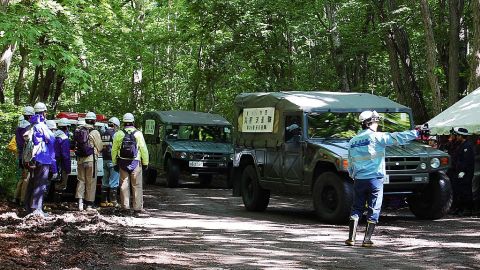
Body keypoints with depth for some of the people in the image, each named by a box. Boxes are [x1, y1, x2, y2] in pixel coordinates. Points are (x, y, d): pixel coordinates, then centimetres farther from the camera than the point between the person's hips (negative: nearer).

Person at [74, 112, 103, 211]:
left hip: (80, 159, 4)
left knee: (81, 180, 13)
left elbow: (76, 145, 10)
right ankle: (89, 204, 9)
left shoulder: (78, 130, 4)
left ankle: (80, 201, -1)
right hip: (91, 159, -4)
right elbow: (100, 147, -4)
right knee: (91, 182, 4)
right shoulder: (94, 132, -10)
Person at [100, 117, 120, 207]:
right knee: (114, 182, -2)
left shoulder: (103, 135, 11)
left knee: (105, 181, 12)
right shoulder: (115, 134, -11)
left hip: (105, 160, 7)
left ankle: (104, 201, 15)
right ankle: (113, 201, -2)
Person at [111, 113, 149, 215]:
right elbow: (143, 149, -4)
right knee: (137, 186, 3)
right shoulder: (138, 134, -4)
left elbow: (114, 150, 4)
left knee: (124, 185, 7)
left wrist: (115, 163, 11)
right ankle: (138, 207, 3)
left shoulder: (118, 134, 1)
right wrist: (145, 163, 4)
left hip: (123, 163, 2)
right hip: (135, 163, -2)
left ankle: (125, 206, 7)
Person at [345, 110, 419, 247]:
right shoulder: (376, 137, -8)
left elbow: (350, 164, 13)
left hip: (359, 180, 5)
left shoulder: (352, 141, 8)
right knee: (373, 210, 5)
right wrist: (416, 133, -8)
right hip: (375, 179, -4)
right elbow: (397, 138, -13)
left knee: (356, 209, 13)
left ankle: (351, 238, 6)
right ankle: (367, 239, 3)